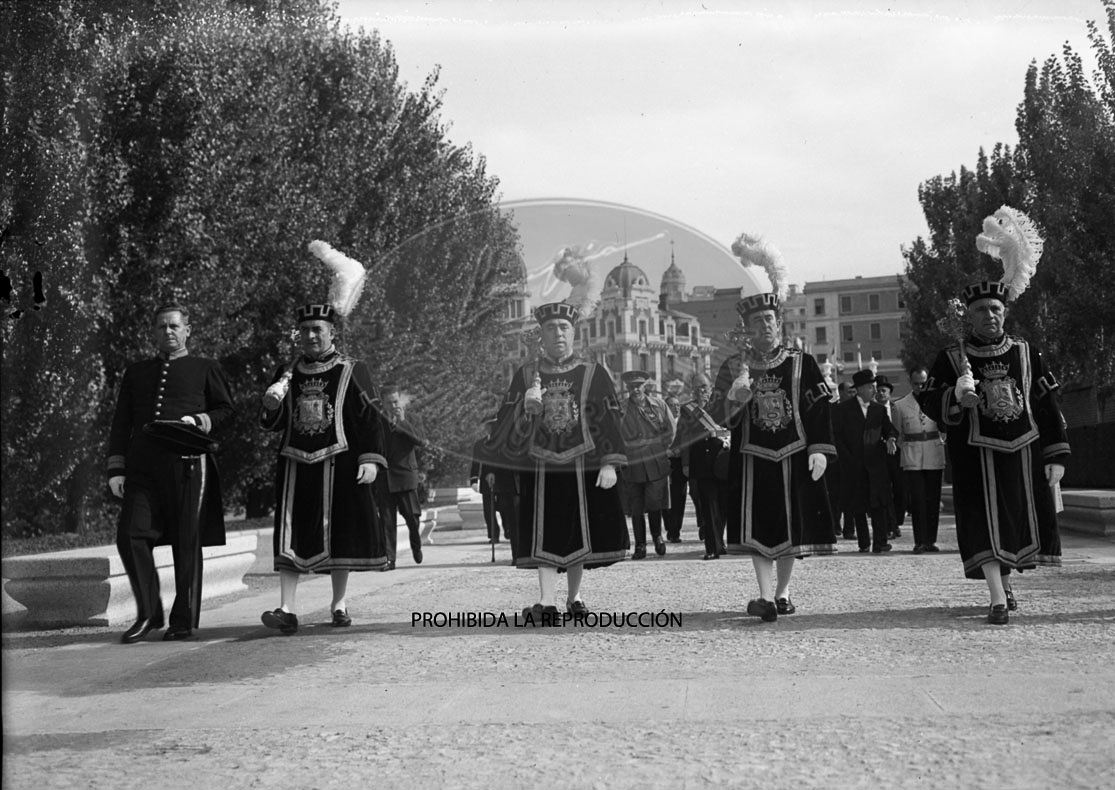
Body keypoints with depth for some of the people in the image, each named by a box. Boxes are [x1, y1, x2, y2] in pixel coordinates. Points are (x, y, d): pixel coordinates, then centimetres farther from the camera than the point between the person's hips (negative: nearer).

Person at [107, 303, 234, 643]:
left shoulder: (206, 369, 13)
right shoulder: (135, 372, 20)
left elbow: (226, 410, 11)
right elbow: (121, 424, 18)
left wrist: (200, 421, -9)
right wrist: (116, 468, 9)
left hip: (188, 464, -2)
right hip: (143, 467, 3)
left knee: (187, 542, -1)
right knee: (130, 534, -10)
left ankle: (184, 619, 10)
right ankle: (148, 613, 3)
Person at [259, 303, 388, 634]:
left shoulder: (352, 371, 3)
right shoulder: (287, 374, 12)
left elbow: (370, 418, 0)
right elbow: (272, 424, 15)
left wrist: (370, 459, -11)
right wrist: (270, 406, -8)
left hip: (338, 466, -2)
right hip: (296, 465, 2)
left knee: (340, 532, 4)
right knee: (291, 535, -5)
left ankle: (339, 603, 19)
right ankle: (288, 609, -8)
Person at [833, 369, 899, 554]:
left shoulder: (879, 409, 12)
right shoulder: (844, 409, 2)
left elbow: (889, 429, 14)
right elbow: (837, 437, 0)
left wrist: (891, 439, -10)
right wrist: (848, 459, -8)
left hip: (876, 463, 2)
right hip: (853, 465, -1)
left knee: (878, 504, -8)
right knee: (858, 506, 3)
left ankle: (879, 542, -9)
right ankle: (864, 543, 11)